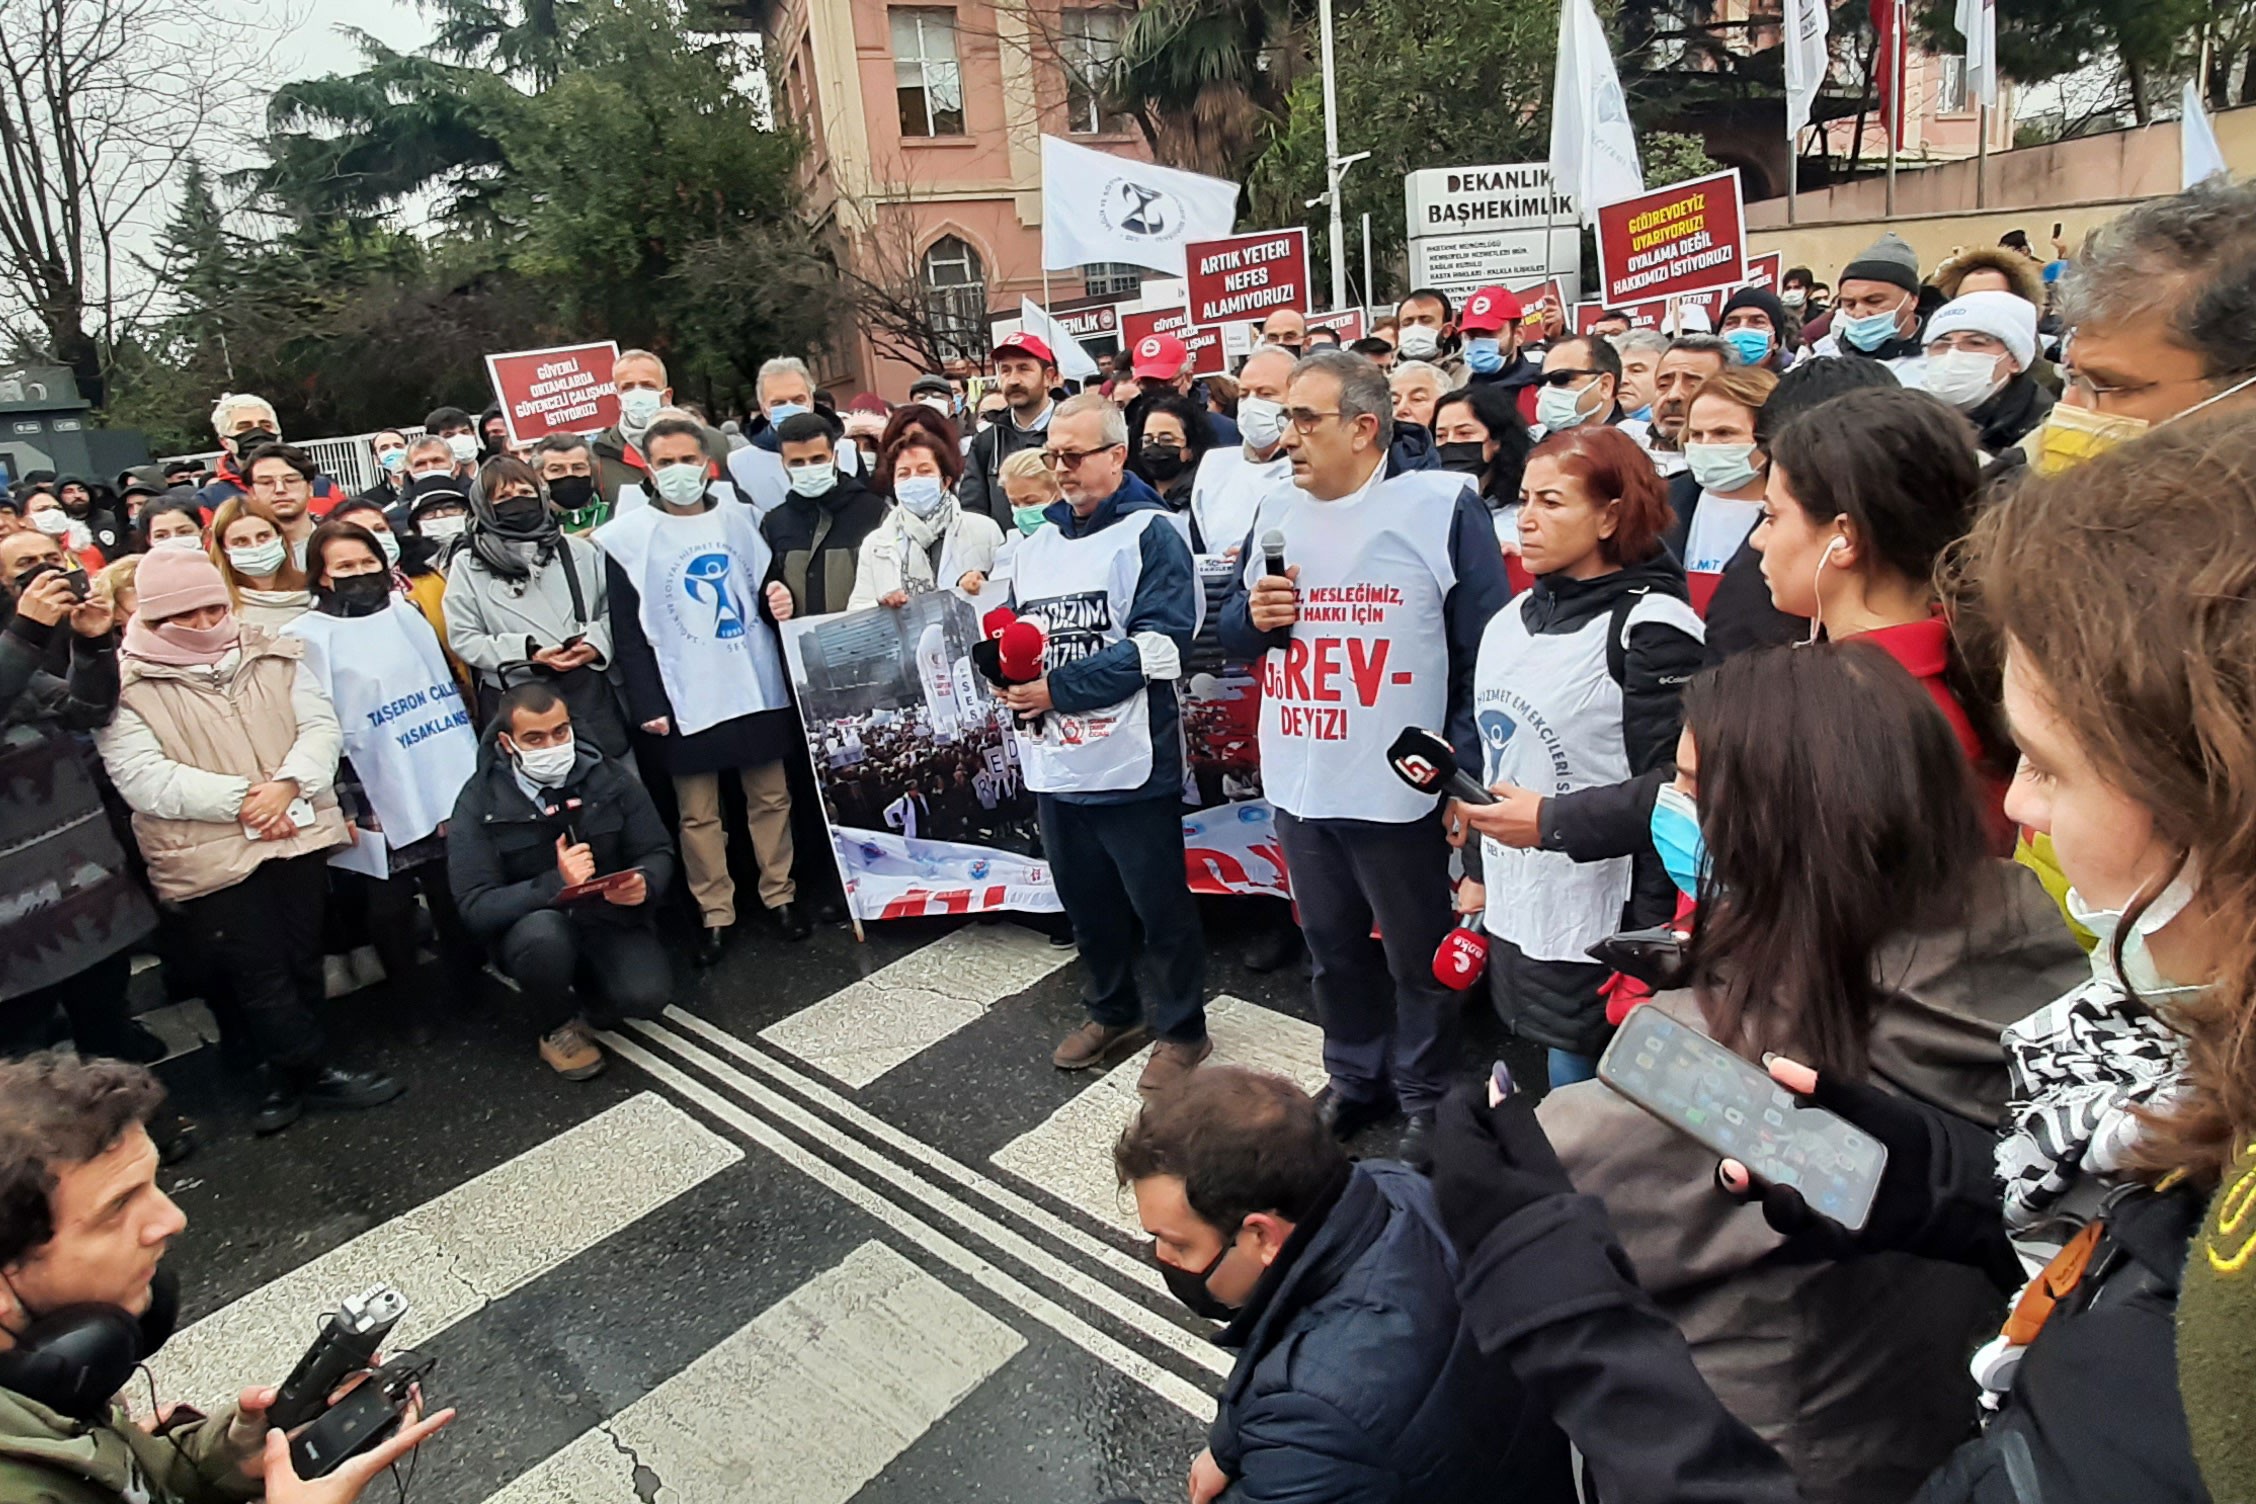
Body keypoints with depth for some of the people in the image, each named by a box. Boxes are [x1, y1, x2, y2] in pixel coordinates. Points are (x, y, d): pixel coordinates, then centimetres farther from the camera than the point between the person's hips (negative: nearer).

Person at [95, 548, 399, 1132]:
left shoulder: (272, 655, 6)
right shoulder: (126, 685, -6)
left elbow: (320, 724, 2)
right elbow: (142, 780, -14)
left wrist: (288, 784, -17)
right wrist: (242, 797, -19)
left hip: (296, 834, 4)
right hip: (209, 857, -4)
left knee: (303, 962, 12)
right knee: (261, 974, 2)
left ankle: (284, 1074, 30)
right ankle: (315, 1073, 17)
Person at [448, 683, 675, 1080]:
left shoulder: (609, 778, -5)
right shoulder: (480, 804, -11)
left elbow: (658, 853, -1)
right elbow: (476, 908, -17)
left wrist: (644, 884, -26)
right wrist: (555, 884, -34)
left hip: (612, 918, 2)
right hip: (530, 925, -1)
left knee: (646, 995, -25)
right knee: (544, 931, -37)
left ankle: (587, 984, 14)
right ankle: (559, 1027, -4)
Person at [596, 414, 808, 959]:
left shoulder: (741, 516, 6)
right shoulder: (627, 536, -2)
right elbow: (628, 631, -3)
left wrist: (778, 601, -6)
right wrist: (648, 704, -9)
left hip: (757, 687, 2)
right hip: (685, 699, -2)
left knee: (771, 797, 9)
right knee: (698, 813, 5)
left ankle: (781, 896, 24)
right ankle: (715, 914, 17)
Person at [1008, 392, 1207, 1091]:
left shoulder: (1150, 532, -7)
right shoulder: (1037, 541, 15)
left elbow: (1162, 642, -18)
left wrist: (1057, 689, -19)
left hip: (1130, 762, -6)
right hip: (1055, 763, 7)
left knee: (1159, 903, 7)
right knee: (1086, 900, 18)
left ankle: (1182, 1029, 25)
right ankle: (1112, 1013, 38)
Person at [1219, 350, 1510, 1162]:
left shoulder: (1442, 506, -11)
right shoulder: (1277, 513, 7)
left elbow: (1486, 652, -11)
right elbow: (1233, 631, 16)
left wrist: (1466, 774, -15)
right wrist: (1253, 615, -8)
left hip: (1398, 789, -5)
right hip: (1298, 784, 5)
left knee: (1418, 956, 13)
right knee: (1332, 947, 20)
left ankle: (1426, 1096, 34)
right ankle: (1354, 1076, 41)